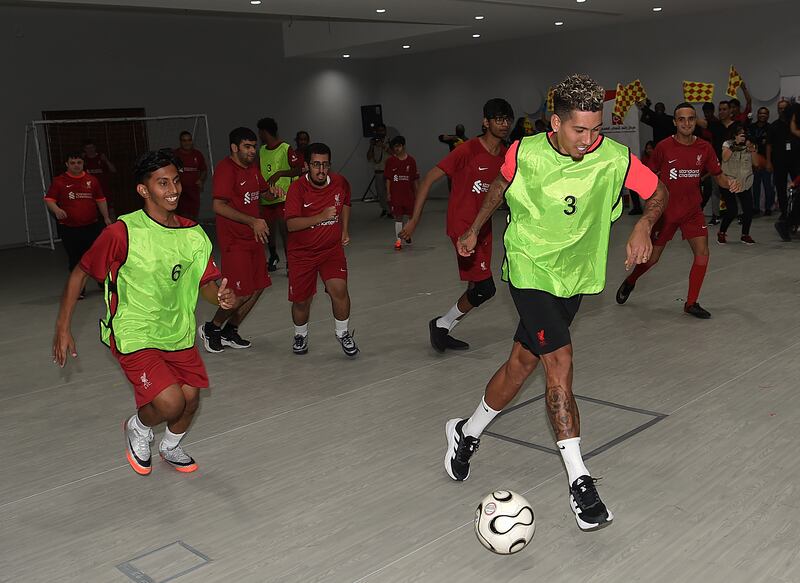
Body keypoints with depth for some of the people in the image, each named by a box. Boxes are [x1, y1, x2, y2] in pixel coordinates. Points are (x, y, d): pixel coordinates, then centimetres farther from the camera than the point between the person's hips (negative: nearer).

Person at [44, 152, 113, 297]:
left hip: (91, 226, 2)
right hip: (69, 229, -1)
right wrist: (56, 210, -22)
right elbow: (49, 199, -2)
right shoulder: (59, 181, 1)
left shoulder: (92, 180, 9)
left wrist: (106, 217, 8)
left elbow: (100, 199, 15)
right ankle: (78, 289, 16)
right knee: (75, 259, 4)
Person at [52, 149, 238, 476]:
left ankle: (170, 448, 42)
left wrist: (221, 296, -22)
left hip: (178, 332, 5)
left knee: (190, 400, 7)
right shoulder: (123, 232, -19)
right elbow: (80, 273, -8)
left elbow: (206, 285, 2)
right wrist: (63, 328, -9)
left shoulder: (194, 234, -5)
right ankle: (138, 428, 19)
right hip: (134, 335, -5)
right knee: (170, 403, -19)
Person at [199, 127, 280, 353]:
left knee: (257, 287, 10)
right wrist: (253, 221, -27)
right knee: (242, 292, -10)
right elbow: (219, 206, -23)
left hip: (253, 237, 9)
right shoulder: (225, 169, -15)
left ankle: (230, 332, 24)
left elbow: (261, 190, 30)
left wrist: (272, 189, 4)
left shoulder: (253, 168, 12)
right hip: (234, 241, -9)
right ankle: (211, 328, 13)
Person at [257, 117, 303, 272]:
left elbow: (299, 169, -12)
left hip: (283, 197, -6)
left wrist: (279, 174, -21)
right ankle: (273, 256, 35)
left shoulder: (285, 149, -8)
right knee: (268, 228, 12)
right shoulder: (262, 150, 12)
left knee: (284, 228, -9)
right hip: (265, 198, 6)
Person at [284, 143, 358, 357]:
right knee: (301, 300, 5)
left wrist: (345, 230, 11)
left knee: (339, 289, -19)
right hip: (302, 253, -1)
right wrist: (321, 217, -34)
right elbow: (291, 224, -26)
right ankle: (301, 336, 35)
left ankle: (343, 333, 5)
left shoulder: (340, 183, -5)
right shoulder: (297, 188, -17)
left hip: (332, 248, 2)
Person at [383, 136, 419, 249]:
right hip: (395, 194, -2)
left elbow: (415, 179, 7)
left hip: (408, 193, 2)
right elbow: (388, 179, 1)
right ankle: (398, 240, 1)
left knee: (407, 215, 13)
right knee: (398, 217, -3)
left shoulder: (411, 160, 2)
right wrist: (388, 193, -3)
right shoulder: (390, 161, -1)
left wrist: (417, 193, 6)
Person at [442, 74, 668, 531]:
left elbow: (658, 193, 2)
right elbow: (502, 186, 10)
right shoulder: (524, 154, -13)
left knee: (523, 363, 10)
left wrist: (644, 227, -18)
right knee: (560, 363, -16)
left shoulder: (615, 159, -12)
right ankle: (580, 482, -9)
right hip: (529, 269, -3)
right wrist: (475, 228, 18)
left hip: (575, 275, 3)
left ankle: (467, 433, 34)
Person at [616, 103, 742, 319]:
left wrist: (729, 183, -18)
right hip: (665, 211, -2)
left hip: (692, 211, 3)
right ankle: (629, 282, 36)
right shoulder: (664, 147, -10)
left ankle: (691, 303, 3)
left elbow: (718, 176, 4)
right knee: (652, 258, 5)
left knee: (702, 253, -10)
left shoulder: (704, 148, -3)